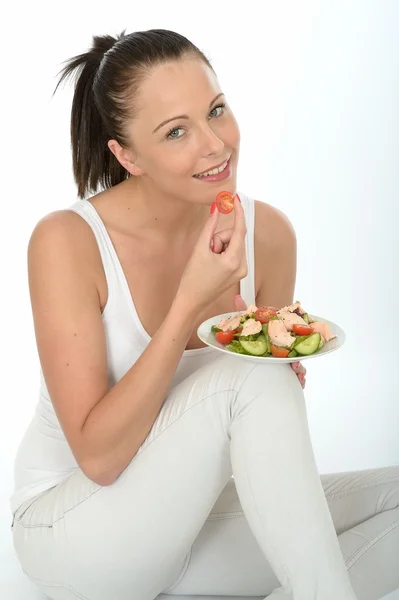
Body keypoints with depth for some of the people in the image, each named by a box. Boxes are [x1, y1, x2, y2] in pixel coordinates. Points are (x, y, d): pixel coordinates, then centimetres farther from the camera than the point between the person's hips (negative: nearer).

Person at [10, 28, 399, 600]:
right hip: (69, 531, -5)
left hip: (191, 510, 5)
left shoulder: (267, 233, -8)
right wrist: (190, 304, -30)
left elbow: (269, 422, 4)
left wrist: (285, 364, -19)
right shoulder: (66, 241, -21)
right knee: (245, 376, -30)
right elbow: (99, 457, -23)